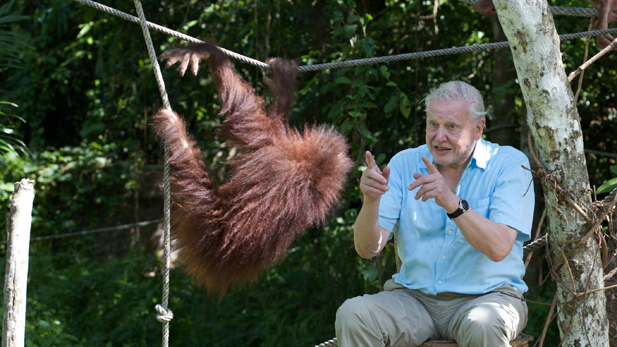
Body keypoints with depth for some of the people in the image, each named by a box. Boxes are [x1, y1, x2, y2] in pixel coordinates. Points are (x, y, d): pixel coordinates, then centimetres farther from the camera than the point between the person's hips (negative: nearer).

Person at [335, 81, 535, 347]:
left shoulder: (510, 164, -3)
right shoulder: (404, 163, 4)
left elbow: (499, 249, -18)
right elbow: (367, 249, -3)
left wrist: (452, 203, -31)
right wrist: (371, 200, -23)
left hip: (485, 296, -2)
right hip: (415, 297, 3)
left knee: (483, 325, -37)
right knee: (352, 315, -25)